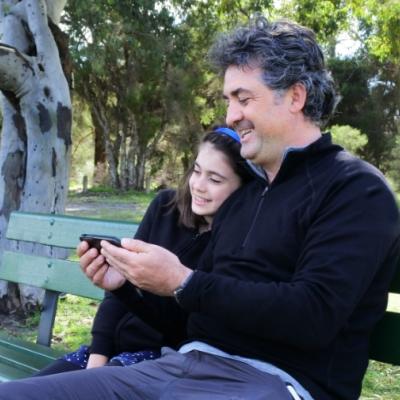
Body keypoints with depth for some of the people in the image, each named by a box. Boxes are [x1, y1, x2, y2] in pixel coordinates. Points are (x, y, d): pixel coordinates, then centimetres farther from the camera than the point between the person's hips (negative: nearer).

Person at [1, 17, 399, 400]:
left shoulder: (356, 190, -4)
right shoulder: (241, 198, 20)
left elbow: (314, 317, -17)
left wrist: (183, 283, -16)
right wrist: (127, 285, 5)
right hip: (188, 365, 8)